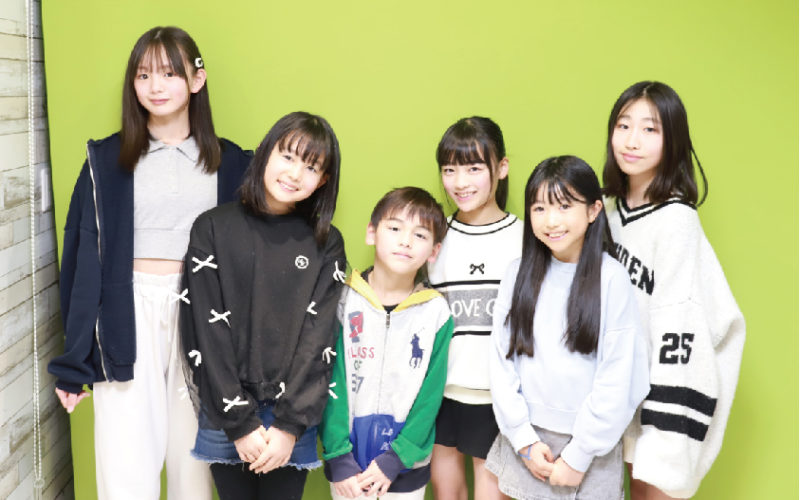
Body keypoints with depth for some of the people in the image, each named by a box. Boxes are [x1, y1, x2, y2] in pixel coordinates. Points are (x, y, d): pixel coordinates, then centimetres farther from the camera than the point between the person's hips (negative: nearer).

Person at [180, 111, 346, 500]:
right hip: (224, 414, -1)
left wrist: (289, 425, -12)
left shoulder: (326, 245, 2)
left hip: (293, 417, 1)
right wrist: (240, 423, -11)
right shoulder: (213, 229, -3)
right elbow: (207, 332, -7)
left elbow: (318, 339, -4)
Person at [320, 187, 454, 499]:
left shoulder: (437, 313, -6)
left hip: (407, 464, 0)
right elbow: (331, 383, -7)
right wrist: (338, 457, -12)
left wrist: (393, 460, -11)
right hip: (347, 463, 0)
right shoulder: (343, 301, -7)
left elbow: (430, 394, -5)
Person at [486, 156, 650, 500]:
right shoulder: (520, 273, 0)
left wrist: (578, 456, -9)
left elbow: (618, 379, -11)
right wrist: (525, 440, -4)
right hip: (526, 439, 3)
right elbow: (501, 360, 1)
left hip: (588, 445, -3)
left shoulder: (611, 278, -11)